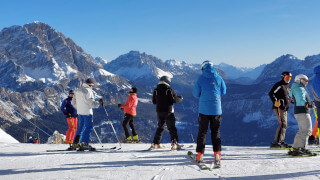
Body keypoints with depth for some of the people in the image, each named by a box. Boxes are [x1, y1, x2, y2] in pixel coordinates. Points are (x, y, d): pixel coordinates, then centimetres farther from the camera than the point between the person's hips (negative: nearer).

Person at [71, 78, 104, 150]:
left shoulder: (77, 91, 10)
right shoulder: (88, 91, -14)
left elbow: (73, 102, 14)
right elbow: (92, 104, -16)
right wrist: (99, 102, -1)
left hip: (80, 113, 7)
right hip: (87, 113, -7)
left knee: (80, 128, 15)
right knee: (88, 128, 0)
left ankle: (75, 143, 13)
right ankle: (84, 144, -4)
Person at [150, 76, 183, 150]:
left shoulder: (156, 90, 4)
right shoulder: (169, 89, -10)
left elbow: (154, 101, 10)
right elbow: (175, 99, -11)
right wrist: (180, 98, 9)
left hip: (159, 111, 5)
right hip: (168, 111, -4)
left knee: (160, 127, 16)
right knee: (171, 127, -2)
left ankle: (155, 143, 16)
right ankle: (174, 142, -12)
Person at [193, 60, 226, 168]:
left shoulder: (201, 78, -3)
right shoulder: (218, 78, 2)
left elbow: (196, 94, 1)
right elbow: (224, 92, 10)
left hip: (204, 109, -2)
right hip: (216, 108, 2)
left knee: (202, 131, 6)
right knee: (215, 131, 11)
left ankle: (200, 154, 4)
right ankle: (217, 153, 3)